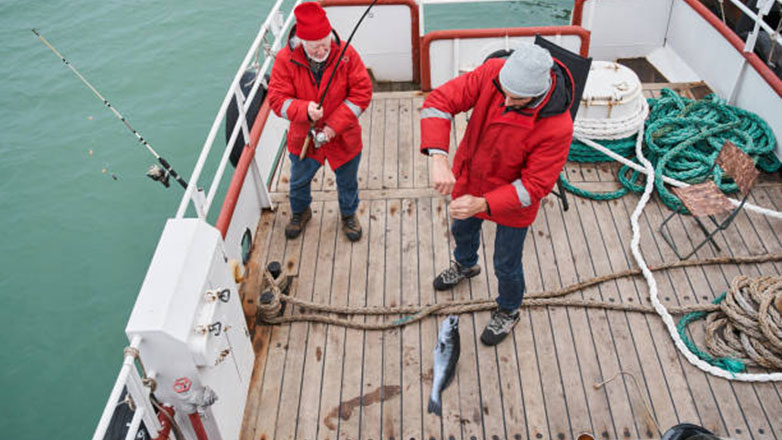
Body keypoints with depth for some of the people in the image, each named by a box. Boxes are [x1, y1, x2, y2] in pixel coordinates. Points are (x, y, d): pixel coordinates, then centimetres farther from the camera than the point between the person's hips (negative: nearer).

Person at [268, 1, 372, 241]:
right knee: (299, 181, 24)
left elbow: (362, 92, -16)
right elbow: (277, 98, -16)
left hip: (343, 138, -1)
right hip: (303, 138, 1)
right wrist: (305, 110, -37)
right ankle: (300, 212, 56)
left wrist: (335, 125, -23)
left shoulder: (346, 53, -19)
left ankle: (349, 214, 52)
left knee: (347, 182, 21)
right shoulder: (285, 59, -18)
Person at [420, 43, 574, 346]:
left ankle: (508, 312, 49)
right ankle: (465, 265, 69)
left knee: (506, 264, 15)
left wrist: (483, 204, -41)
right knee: (462, 229, 33)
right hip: (469, 176, 5)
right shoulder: (493, 72, -28)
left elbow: (534, 185, -30)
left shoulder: (557, 127, -36)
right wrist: (438, 158, -43)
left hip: (513, 201, -4)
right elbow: (439, 102, -29)